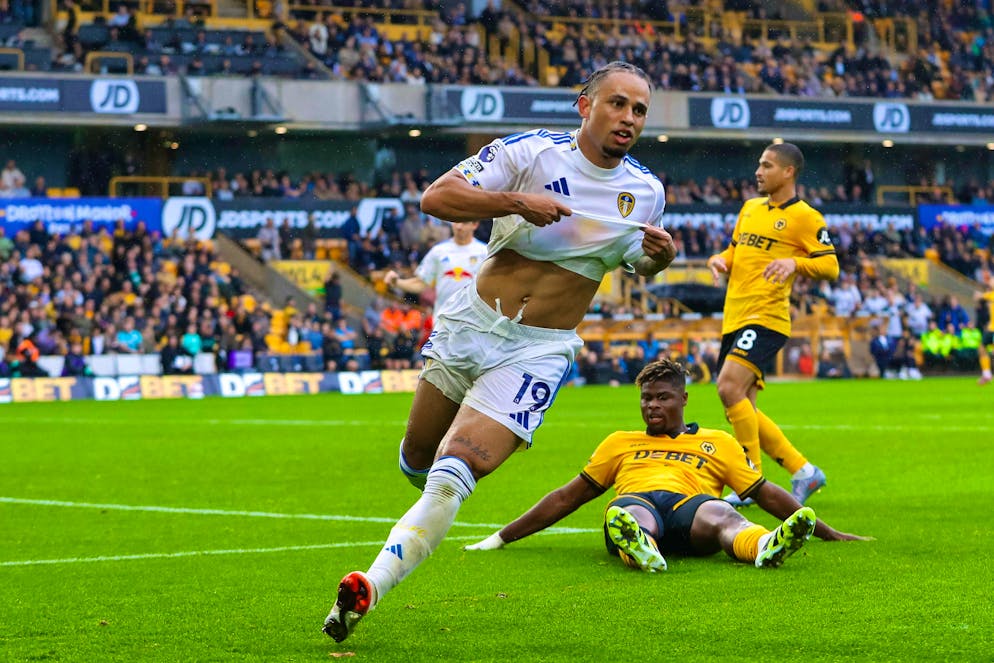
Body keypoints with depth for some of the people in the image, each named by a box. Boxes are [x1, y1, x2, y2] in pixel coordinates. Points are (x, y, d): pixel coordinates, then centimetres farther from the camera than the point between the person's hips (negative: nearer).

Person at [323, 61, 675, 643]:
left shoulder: (648, 191, 0)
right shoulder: (530, 152, -10)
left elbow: (637, 261, 21)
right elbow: (436, 197, -16)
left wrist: (657, 256, -3)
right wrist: (514, 202, -28)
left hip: (539, 351, -1)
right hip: (471, 323, 1)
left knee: (450, 478, -18)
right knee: (417, 458, 15)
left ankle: (369, 590, -18)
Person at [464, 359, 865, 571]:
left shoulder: (718, 443, 32)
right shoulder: (620, 443, 36)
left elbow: (768, 495, 30)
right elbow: (568, 498, 35)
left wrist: (829, 534, 25)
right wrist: (501, 538, 30)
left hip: (689, 503, 0)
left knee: (720, 514, -39)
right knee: (630, 514, -40)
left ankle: (765, 548, -74)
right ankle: (640, 551, -77)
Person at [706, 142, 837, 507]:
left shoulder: (804, 217, -5)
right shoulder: (750, 208, 18)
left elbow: (831, 266, -8)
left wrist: (794, 262, -26)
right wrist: (719, 260, 4)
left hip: (766, 317, -9)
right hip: (734, 319, 9)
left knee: (730, 386, -24)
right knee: (742, 410, 6)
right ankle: (802, 471, 17)